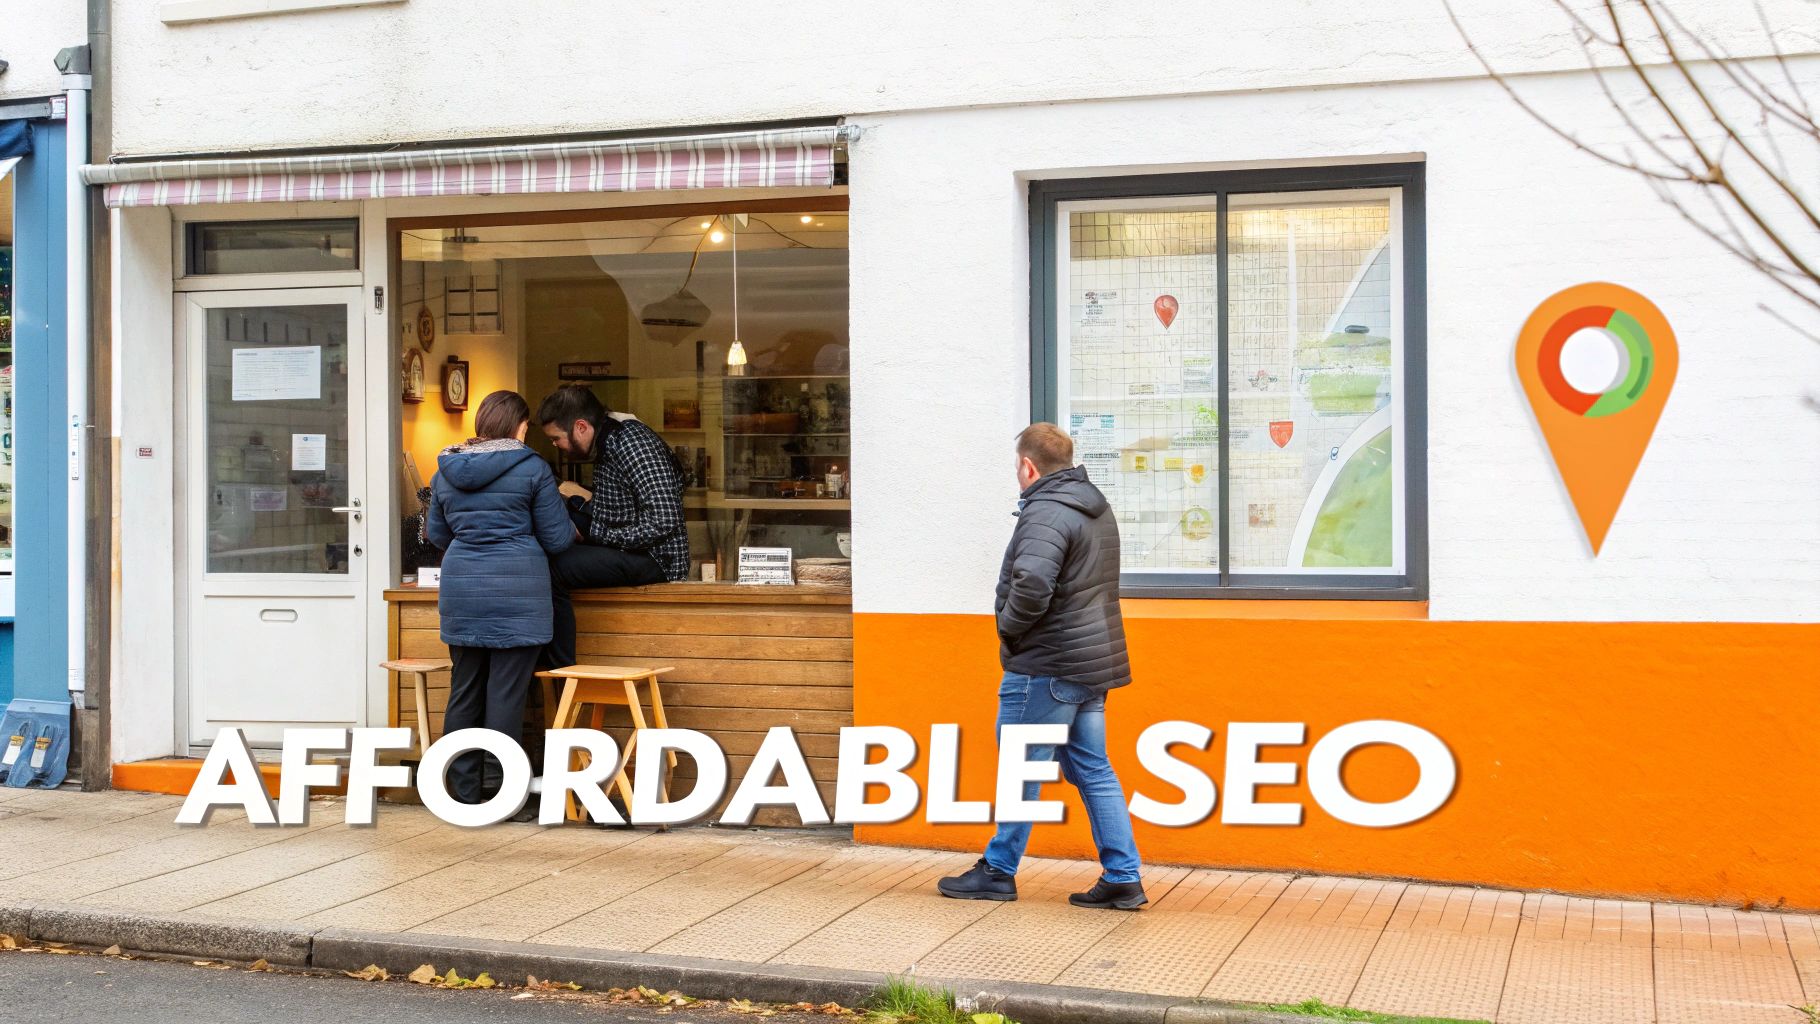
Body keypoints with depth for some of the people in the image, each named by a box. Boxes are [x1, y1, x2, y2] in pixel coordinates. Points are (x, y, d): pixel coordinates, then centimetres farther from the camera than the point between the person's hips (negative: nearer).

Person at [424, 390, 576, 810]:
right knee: (506, 694, -1)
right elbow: (557, 539, -1)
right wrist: (572, 529, 21)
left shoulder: (447, 470, 9)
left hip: (461, 590, 5)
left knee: (464, 692, 12)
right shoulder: (532, 468, -5)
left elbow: (436, 533, 20)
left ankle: (463, 792, 17)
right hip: (517, 593, -5)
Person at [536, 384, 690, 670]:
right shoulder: (606, 444, 14)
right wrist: (578, 498, 1)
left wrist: (598, 534, -20)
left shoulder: (632, 442, -18)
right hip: (625, 550, 11)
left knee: (548, 568, -24)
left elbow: (663, 522, -26)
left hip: (655, 558, -11)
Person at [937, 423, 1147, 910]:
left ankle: (998, 871, 14)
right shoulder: (1096, 506, 14)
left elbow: (1032, 583, -32)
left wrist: (1009, 627, -14)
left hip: (1046, 666, -9)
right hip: (1093, 658, 9)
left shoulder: (1046, 513, -18)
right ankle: (1123, 878, 11)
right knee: (1092, 769, 12)